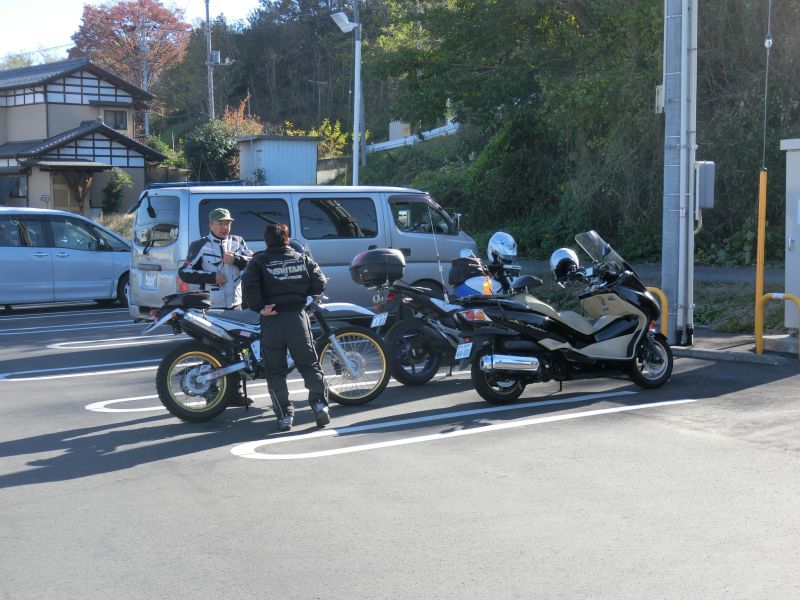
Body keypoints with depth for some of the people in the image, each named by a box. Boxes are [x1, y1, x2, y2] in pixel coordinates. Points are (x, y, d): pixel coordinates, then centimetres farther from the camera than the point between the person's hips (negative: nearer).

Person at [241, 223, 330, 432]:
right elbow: (320, 284, 5)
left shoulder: (259, 262, 0)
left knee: (275, 371, 5)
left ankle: (284, 415, 2)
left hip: (271, 319, -1)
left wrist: (259, 307, -9)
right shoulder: (303, 259, 8)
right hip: (297, 317, 2)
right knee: (309, 364, 10)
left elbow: (249, 285, -16)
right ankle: (320, 403, -3)